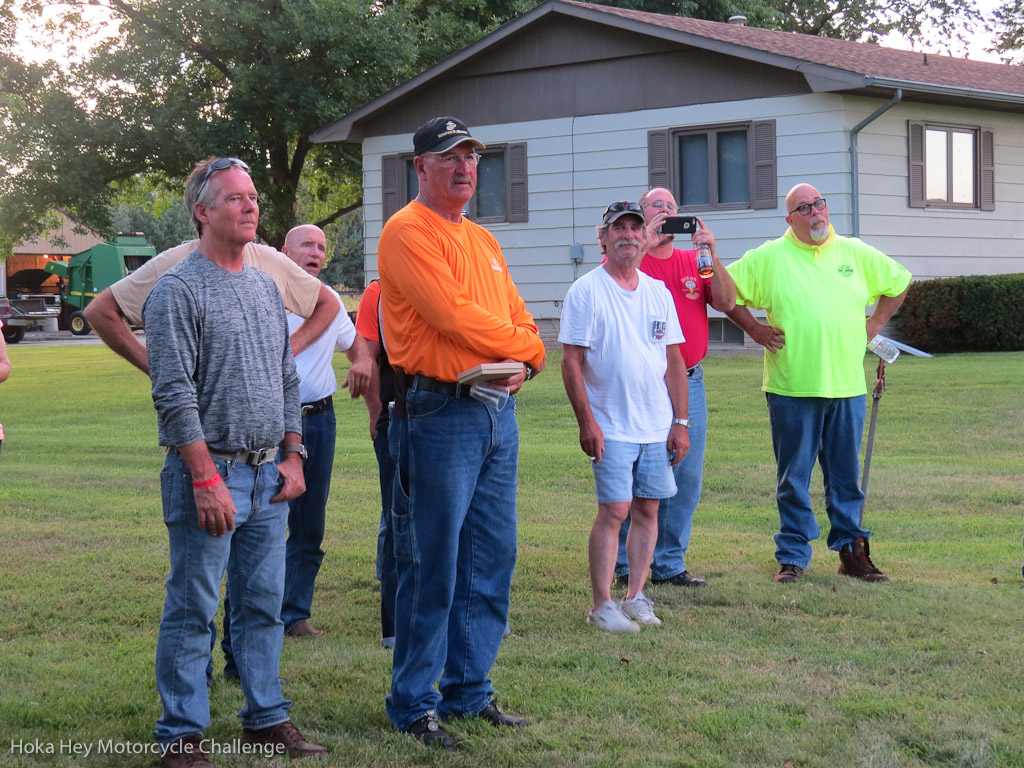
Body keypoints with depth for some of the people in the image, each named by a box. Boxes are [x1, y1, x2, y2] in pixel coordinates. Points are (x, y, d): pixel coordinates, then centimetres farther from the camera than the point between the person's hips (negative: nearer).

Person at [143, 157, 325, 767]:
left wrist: (292, 455, 10)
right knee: (192, 610, -2)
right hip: (208, 470, -7)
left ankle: (267, 719, 21)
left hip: (270, 475, 7)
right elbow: (175, 394, -13)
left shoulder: (267, 288, 15)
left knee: (265, 605, 11)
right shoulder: (178, 290, -8)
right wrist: (206, 477, -17)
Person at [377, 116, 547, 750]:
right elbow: (454, 314, -19)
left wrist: (521, 362, -5)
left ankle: (468, 690, 22)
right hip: (439, 417, -8)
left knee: (491, 562, 11)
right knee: (432, 568, -4)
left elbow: (519, 319, 18)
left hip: (498, 413, 8)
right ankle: (414, 704, 7)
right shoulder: (410, 233, -8)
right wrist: (525, 343, -5)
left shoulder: (483, 241, 20)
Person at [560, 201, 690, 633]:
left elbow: (674, 361, 13)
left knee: (648, 508, 7)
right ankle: (602, 606, -2)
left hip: (657, 427, 5)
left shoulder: (658, 293, 11)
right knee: (614, 510, -8)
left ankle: (635, 597, 16)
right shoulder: (586, 291, -4)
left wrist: (680, 422, 7)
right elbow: (571, 361, -8)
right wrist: (586, 422, -14)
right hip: (611, 427, -5)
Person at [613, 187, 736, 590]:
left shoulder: (694, 261, 16)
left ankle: (670, 563, 14)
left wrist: (711, 255, -6)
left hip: (689, 382, 5)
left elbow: (727, 303, 4)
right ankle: (628, 564, 5)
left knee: (687, 478, 6)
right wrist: (643, 246, -17)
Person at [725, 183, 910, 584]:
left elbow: (899, 281, 23)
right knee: (793, 476, 3)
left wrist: (876, 322, 14)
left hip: (847, 386, 2)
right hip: (792, 387, -2)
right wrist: (754, 329, 0)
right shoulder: (768, 258, 1)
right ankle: (792, 557, 11)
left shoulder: (857, 254, 10)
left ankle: (851, 551, 17)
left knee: (846, 474, 8)